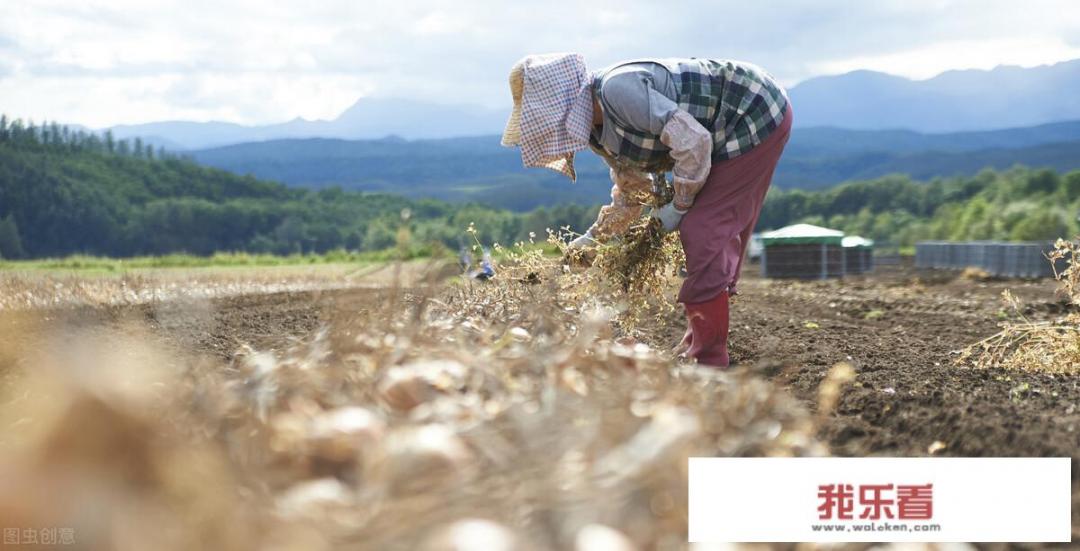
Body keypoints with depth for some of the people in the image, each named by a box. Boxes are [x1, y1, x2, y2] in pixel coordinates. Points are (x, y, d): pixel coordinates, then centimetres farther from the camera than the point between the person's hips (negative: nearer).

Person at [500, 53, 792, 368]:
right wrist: (593, 239, 8)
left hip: (757, 116, -10)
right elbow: (631, 193, 15)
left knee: (702, 232, -12)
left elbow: (693, 141, -30)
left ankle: (709, 360, -6)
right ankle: (698, 343, 27)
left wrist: (679, 205, -18)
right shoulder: (601, 132, 3)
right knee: (722, 231, 15)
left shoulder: (617, 89, -27)